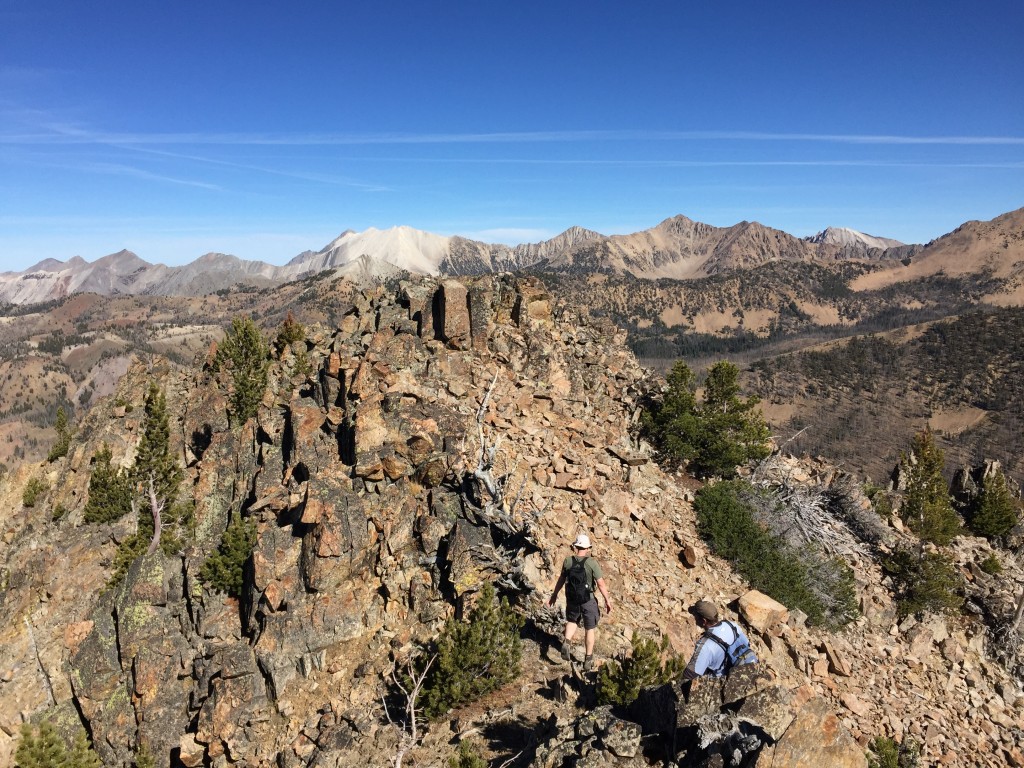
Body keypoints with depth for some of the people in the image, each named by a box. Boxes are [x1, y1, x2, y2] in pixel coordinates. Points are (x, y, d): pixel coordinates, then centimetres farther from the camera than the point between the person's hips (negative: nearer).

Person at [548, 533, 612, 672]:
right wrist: (607, 600, -1)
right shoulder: (592, 563, -17)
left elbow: (561, 579, 5)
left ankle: (566, 642, 3)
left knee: (572, 621, 28)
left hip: (572, 600, 3)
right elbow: (601, 584, -14)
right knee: (590, 629, 15)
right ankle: (588, 661, 21)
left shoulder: (568, 561, -7)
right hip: (588, 601, -3)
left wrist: (554, 594, 18)